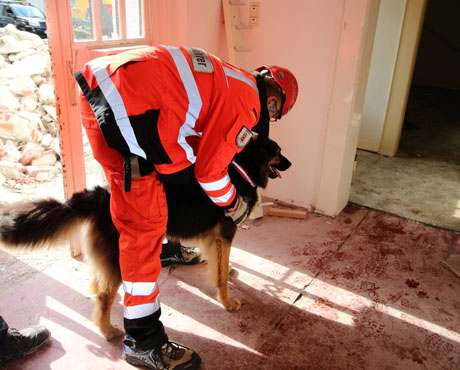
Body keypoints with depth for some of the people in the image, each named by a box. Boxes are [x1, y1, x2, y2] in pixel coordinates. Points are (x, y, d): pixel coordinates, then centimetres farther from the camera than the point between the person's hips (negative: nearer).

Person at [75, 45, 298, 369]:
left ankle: (166, 248, 53)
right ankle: (143, 342, 10)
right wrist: (234, 206, 16)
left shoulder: (229, 77, 20)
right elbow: (208, 170, -2)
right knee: (144, 222, -4)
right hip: (121, 103, -10)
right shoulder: (247, 106, -4)